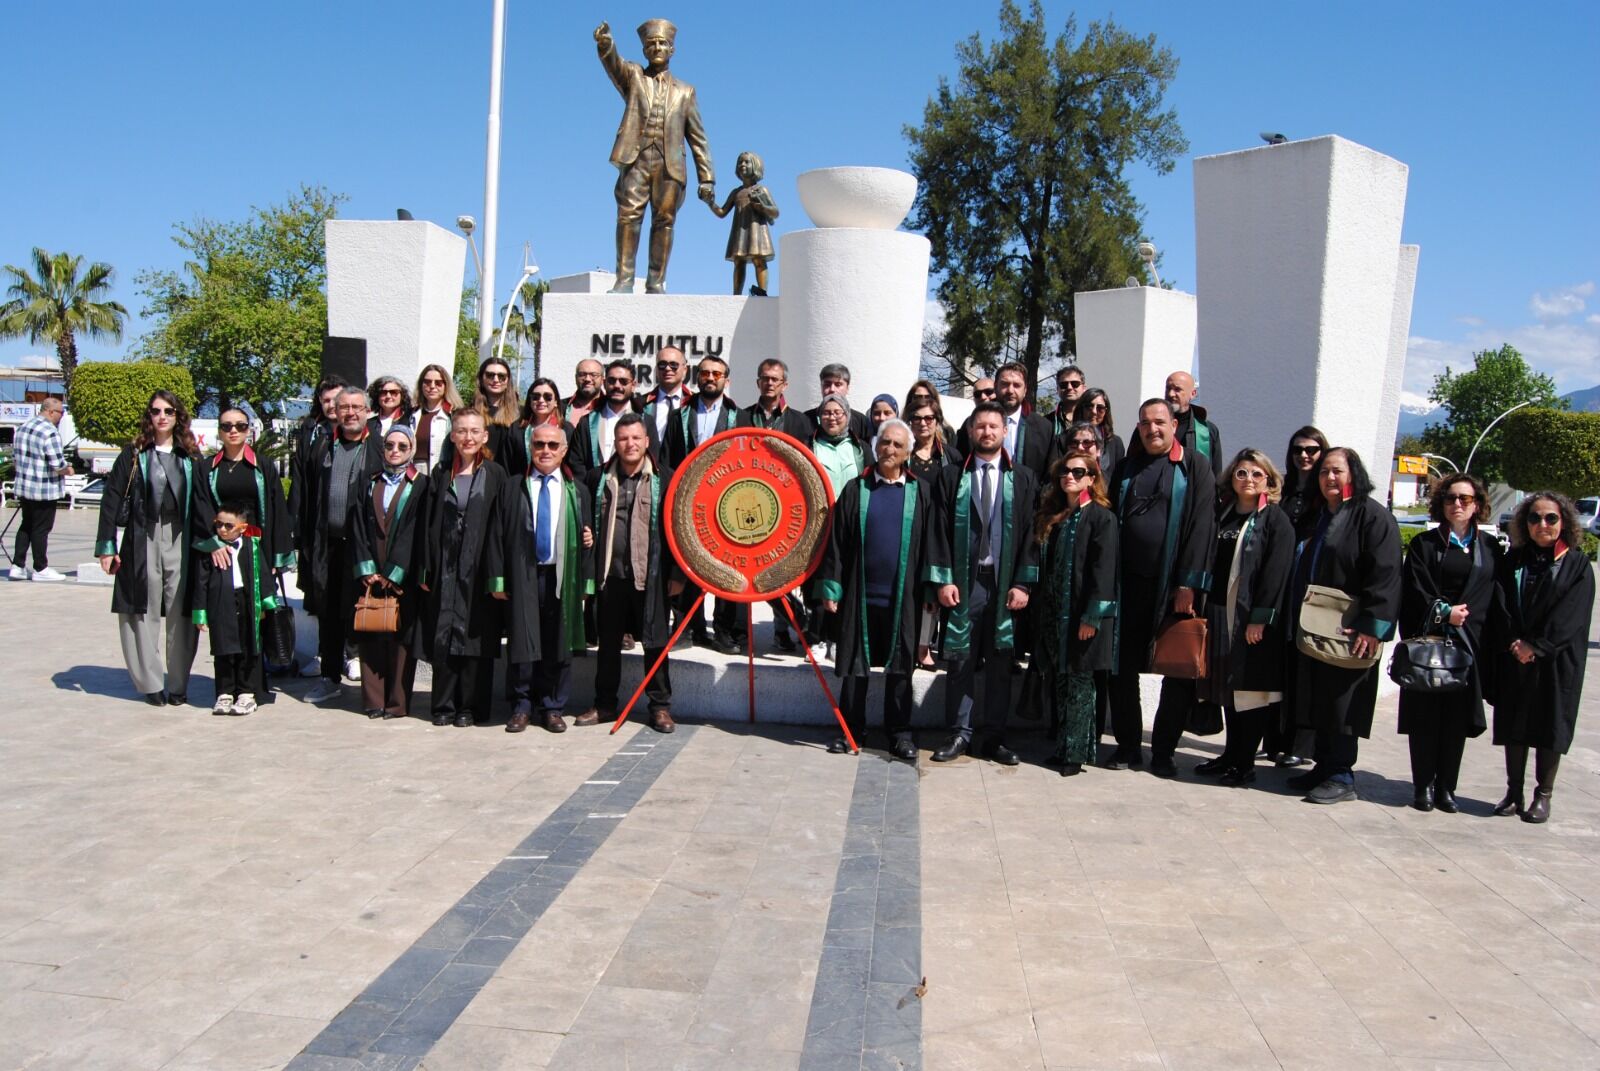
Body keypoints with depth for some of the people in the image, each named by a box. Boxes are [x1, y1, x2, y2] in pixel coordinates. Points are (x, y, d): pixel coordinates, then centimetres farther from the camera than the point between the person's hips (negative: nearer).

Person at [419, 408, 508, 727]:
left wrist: (498, 576, -9)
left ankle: (471, 706, 10)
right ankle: (445, 704, 14)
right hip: (445, 568, 3)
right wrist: (426, 569, 0)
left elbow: (499, 527, -4)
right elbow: (430, 525, 7)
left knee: (476, 636, 2)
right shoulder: (441, 475, 9)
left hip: (478, 568, -3)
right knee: (443, 636, 5)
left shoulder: (495, 475, 0)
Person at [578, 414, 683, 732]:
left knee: (655, 641, 4)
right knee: (608, 641, 12)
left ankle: (660, 706, 14)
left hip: (650, 574, -3)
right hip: (609, 573, 3)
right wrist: (585, 534, 4)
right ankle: (605, 704, 24)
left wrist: (677, 574, -5)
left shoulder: (664, 478, -2)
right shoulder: (599, 477, 7)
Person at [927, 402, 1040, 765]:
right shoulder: (952, 476, 6)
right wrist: (943, 580, -6)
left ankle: (993, 736, 14)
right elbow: (940, 531, 2)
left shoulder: (1022, 478, 6)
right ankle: (960, 733, 11)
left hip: (1006, 582, 1)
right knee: (961, 660, 3)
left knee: (999, 662, 5)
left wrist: (1023, 583, -5)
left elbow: (1031, 532, 2)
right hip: (963, 581, 0)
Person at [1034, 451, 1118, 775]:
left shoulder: (1101, 517, -7)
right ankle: (1061, 745, 20)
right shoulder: (1050, 517, 14)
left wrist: (1092, 616, -17)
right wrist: (1042, 609, 10)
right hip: (1053, 614, 7)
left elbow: (1103, 570, -12)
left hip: (1081, 616, -6)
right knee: (1056, 683, 10)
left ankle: (1074, 752, 5)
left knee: (1079, 684, -1)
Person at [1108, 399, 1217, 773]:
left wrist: (1189, 584, -13)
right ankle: (1127, 746, 17)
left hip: (1174, 585, -3)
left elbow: (1201, 527, -6)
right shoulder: (1126, 467, 13)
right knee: (1123, 668, 6)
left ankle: (1164, 751, 14)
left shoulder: (1194, 468, 1)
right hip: (1129, 583, 3)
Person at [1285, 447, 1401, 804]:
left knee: (1341, 703, -3)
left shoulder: (1373, 517, -8)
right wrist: (1300, 620, 14)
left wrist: (1371, 626, -23)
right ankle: (1324, 767, 20)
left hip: (1349, 632, -8)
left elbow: (1384, 575, -17)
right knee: (1317, 699, 11)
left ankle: (1341, 776, 5)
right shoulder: (1319, 517, 16)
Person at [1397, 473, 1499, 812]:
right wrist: (1444, 611, -13)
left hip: (1469, 644, 2)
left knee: (1458, 716, 1)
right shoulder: (1425, 543, 7)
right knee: (1425, 714, -2)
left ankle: (1445, 787, 9)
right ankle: (1423, 785, 5)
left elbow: (1490, 597, 7)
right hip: (1427, 640, -1)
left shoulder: (1489, 547, 12)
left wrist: (1463, 617, -5)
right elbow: (1414, 591, -1)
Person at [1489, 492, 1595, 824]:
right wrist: (1514, 643, -11)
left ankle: (1543, 795, 14)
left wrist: (1534, 646, -15)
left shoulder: (1578, 565, -2)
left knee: (1550, 728, 3)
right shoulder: (1513, 560, 8)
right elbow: (1501, 605, 2)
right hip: (1514, 659, 3)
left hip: (1557, 662, -3)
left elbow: (1570, 617, -10)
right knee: (1513, 725, 7)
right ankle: (1514, 792, 17)